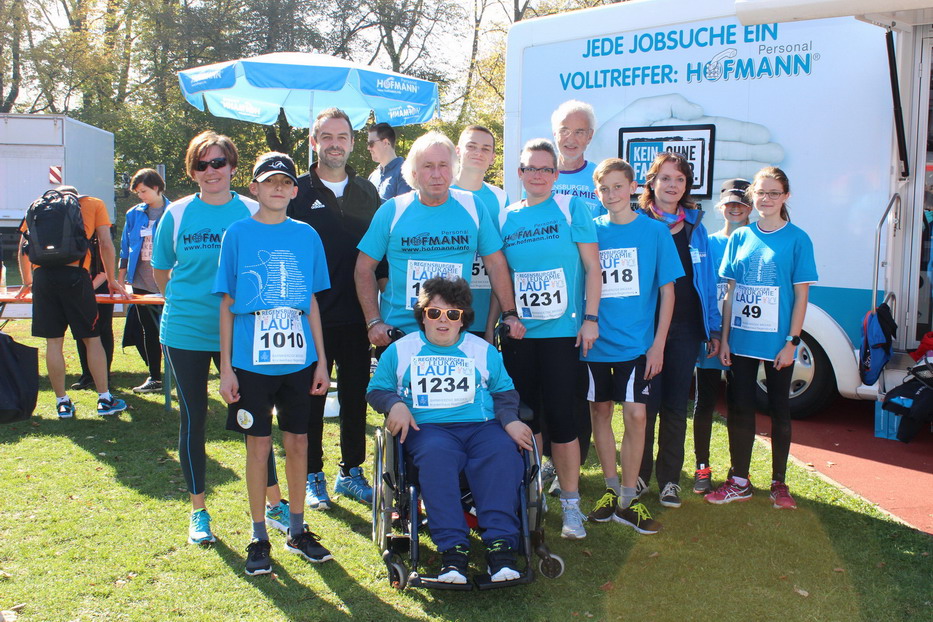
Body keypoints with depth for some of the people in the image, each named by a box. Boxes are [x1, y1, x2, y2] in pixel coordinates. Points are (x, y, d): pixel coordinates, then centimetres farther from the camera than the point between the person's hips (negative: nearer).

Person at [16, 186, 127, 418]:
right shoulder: (94, 204, 16)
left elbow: (23, 247, 18)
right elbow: (106, 244, 8)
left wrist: (27, 281, 29)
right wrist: (111, 280, 16)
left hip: (42, 275, 2)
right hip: (75, 275, -2)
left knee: (53, 342, 6)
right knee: (92, 339, 5)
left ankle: (62, 402, 12)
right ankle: (105, 399, 8)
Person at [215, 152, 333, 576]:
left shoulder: (306, 236, 6)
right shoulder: (238, 234, 0)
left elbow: (312, 303, 9)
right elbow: (227, 303, 1)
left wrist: (321, 361, 5)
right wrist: (226, 366, -4)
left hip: (299, 360, 2)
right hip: (252, 361, -2)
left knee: (298, 442, 9)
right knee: (259, 444, 5)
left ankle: (297, 532, 24)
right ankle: (259, 539, 18)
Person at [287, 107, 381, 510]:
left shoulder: (367, 193, 10)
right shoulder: (297, 191, 1)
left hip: (356, 316, 3)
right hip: (310, 317, -2)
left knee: (356, 397, 10)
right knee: (310, 398, 6)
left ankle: (352, 472, 23)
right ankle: (312, 476, 19)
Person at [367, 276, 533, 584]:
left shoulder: (483, 350, 22)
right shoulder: (400, 350, 19)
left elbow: (505, 392, 19)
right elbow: (377, 389, 17)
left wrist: (510, 420, -2)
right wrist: (395, 404, -6)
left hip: (482, 425, 1)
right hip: (428, 428, -1)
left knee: (502, 453, -34)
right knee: (436, 455, -38)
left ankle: (501, 544, -38)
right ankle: (453, 548, -41)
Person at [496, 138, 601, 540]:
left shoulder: (572, 209, -1)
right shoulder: (506, 216, 8)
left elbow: (592, 266, -2)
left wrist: (590, 317, -8)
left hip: (561, 331, -3)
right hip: (517, 333, 3)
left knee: (560, 416, -2)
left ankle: (570, 503, 11)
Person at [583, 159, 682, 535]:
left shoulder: (654, 231, -1)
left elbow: (667, 291, 0)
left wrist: (658, 344, -5)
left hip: (637, 344, -2)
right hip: (595, 342, 2)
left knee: (635, 415, -4)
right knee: (600, 412, 9)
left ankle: (627, 501, 9)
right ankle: (612, 489, 25)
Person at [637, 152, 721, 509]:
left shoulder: (695, 227, 10)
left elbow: (707, 281, 12)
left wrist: (714, 329, 8)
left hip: (685, 330, 3)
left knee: (675, 405, 7)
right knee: (646, 404, 2)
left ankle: (669, 479, 18)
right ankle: (639, 475, 17)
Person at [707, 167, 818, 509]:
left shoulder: (797, 239, -4)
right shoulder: (740, 237, 5)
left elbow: (801, 295, -5)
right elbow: (731, 292, 6)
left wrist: (791, 342, -11)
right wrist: (724, 338, 2)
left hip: (777, 342, -3)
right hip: (741, 340, 3)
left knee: (779, 409, 9)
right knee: (740, 409, 8)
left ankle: (779, 483, 22)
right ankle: (739, 482, 20)